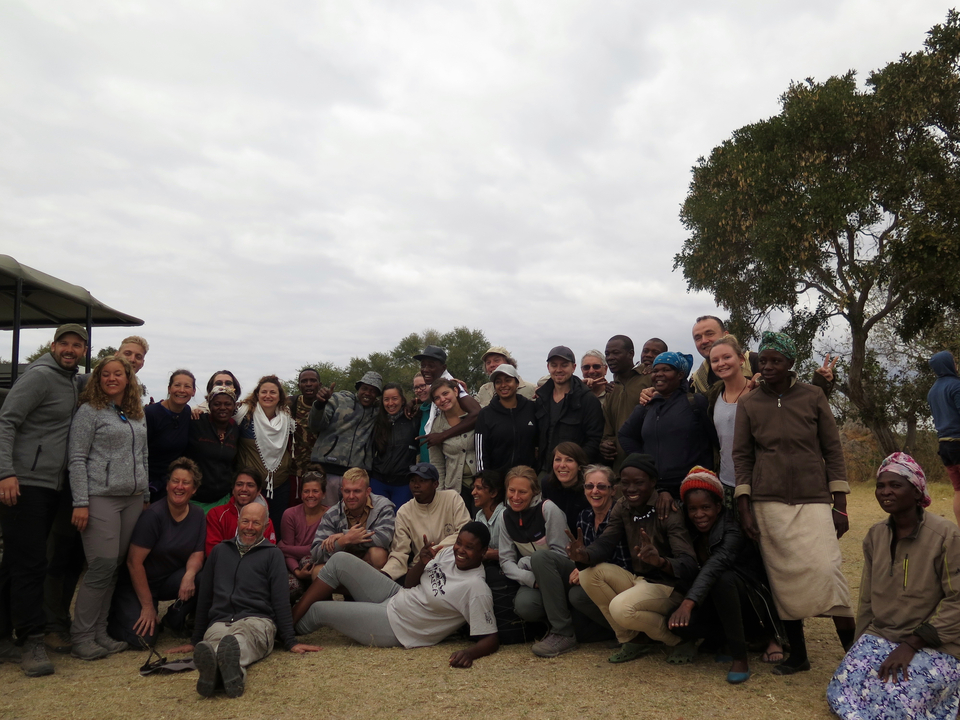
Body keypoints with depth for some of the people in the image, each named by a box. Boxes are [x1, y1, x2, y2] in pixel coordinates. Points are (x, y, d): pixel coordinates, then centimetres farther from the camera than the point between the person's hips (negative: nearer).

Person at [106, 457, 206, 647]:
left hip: (168, 581, 4)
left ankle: (174, 618, 2)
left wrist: (189, 574, -27)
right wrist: (147, 606, -18)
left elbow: (197, 554, -3)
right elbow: (134, 562, -19)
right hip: (138, 584, -4)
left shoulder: (197, 515, -2)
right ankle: (114, 615, 12)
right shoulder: (154, 515, -20)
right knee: (142, 638, -21)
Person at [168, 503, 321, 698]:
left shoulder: (272, 554, 16)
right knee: (214, 641, -38)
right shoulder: (220, 551, 26)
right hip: (219, 623, 2)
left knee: (243, 637, -41)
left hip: (257, 620, -2)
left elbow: (281, 601, 10)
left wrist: (290, 642, 2)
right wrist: (195, 641, 25)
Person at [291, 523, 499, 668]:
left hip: (394, 627, -7)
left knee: (317, 610, -3)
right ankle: (291, 617, 7)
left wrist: (470, 653, -44)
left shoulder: (476, 589, -25)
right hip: (395, 597, 7)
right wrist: (421, 563, -15)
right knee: (341, 560, 0)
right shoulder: (448, 553, -3)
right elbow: (410, 584, 5)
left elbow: (491, 639, -24)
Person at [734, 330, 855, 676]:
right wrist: (744, 509, -2)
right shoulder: (749, 403, 5)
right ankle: (797, 654, 19)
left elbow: (833, 450, 4)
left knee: (826, 570, -13)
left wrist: (840, 506, 0)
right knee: (783, 579, 5)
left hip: (813, 501, -1)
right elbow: (741, 456, 4)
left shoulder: (813, 397, 3)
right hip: (768, 504, 1)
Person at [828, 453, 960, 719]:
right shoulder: (875, 536, 6)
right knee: (840, 692, -14)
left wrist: (911, 645, -18)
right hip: (880, 636, 5)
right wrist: (860, 646, 10)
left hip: (935, 645, -5)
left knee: (891, 698, -27)